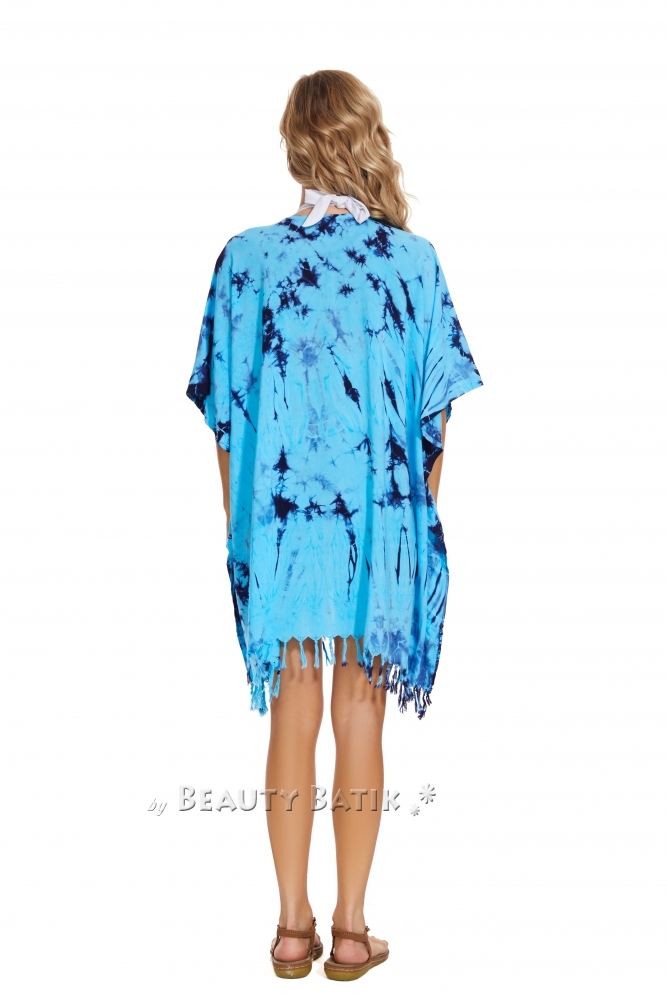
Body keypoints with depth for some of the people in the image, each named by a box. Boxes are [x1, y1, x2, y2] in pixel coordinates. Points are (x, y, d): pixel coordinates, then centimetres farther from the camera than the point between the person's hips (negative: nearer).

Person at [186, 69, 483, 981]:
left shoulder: (247, 258, -4)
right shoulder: (413, 260, -5)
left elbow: (225, 412, -1)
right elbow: (436, 412, -2)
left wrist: (239, 525, 9)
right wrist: (423, 514, 11)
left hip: (279, 523, 1)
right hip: (383, 526, 0)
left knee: (292, 717, 13)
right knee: (361, 720, 10)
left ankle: (293, 926, 23)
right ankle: (351, 931, 21)